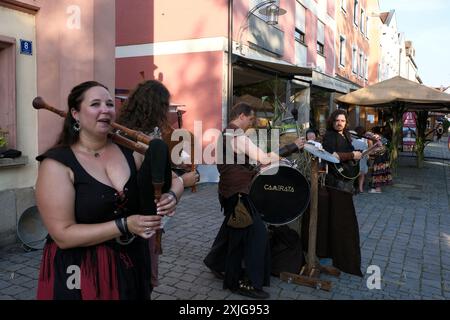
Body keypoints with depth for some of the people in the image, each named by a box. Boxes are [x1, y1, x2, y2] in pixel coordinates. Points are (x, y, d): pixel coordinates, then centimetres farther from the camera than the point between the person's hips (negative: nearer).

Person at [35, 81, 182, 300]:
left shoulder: (129, 151, -2)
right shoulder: (57, 164, -14)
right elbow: (63, 235, -18)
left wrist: (170, 197, -15)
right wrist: (124, 226, -25)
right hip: (81, 272, -4)